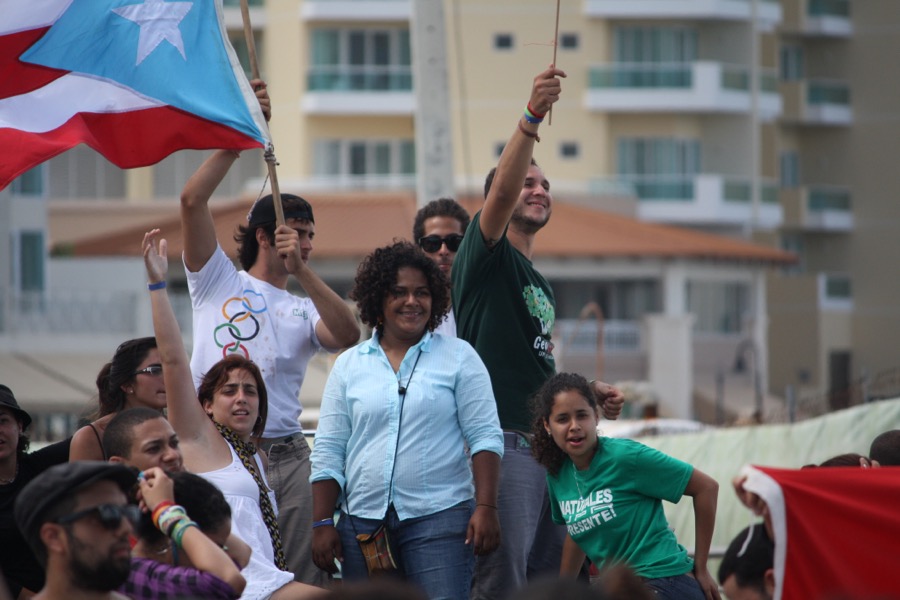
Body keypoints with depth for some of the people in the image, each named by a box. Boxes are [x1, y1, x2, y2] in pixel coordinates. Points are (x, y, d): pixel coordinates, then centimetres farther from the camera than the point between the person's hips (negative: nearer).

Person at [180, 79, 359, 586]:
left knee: (304, 578, -3)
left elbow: (348, 336, -4)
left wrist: (303, 271, -10)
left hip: (286, 455, 3)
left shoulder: (304, 310, 18)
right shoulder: (218, 281, 11)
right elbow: (193, 202, -1)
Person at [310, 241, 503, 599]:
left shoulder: (458, 357, 6)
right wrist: (322, 523, 3)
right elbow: (328, 452, 11)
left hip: (440, 517, -3)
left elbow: (485, 437, 1)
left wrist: (486, 508, -9)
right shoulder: (349, 365, 11)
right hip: (362, 522, 3)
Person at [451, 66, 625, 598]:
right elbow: (501, 190, -21)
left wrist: (589, 393, 18)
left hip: (548, 445, 9)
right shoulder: (489, 256, -1)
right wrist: (531, 118, -34)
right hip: (501, 439, -9)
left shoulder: (541, 286, 24)